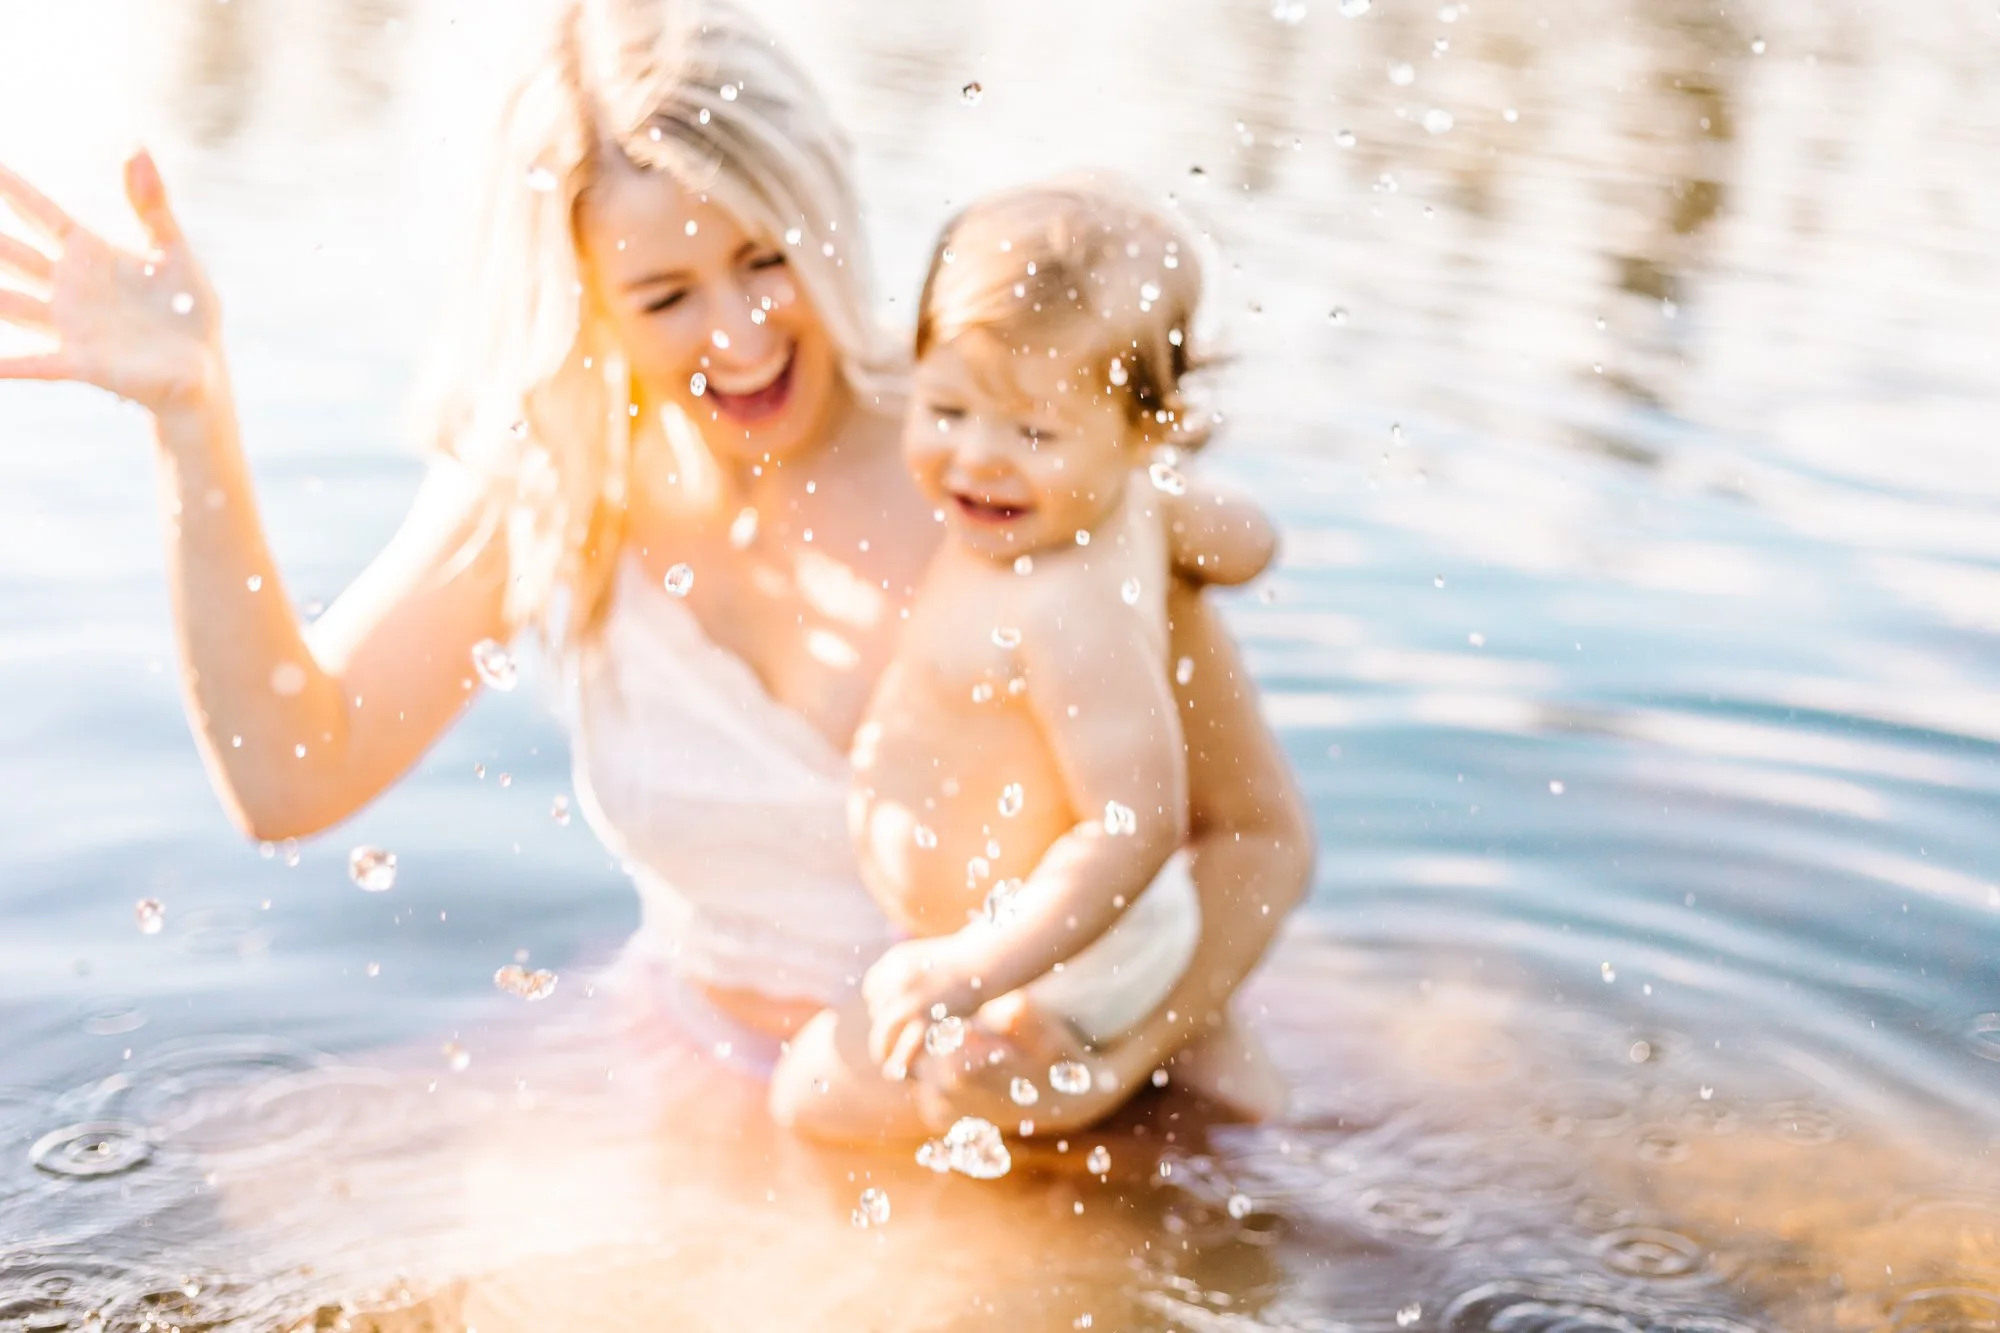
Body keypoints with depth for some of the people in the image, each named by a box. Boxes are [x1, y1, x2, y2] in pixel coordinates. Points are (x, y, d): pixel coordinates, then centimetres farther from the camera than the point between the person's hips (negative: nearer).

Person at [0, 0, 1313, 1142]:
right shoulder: (558, 475, -4)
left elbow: (1262, 833, -8)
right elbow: (289, 775, -7)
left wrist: (1109, 1068, -26)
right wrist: (194, 421, -15)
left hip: (1008, 1110, -3)